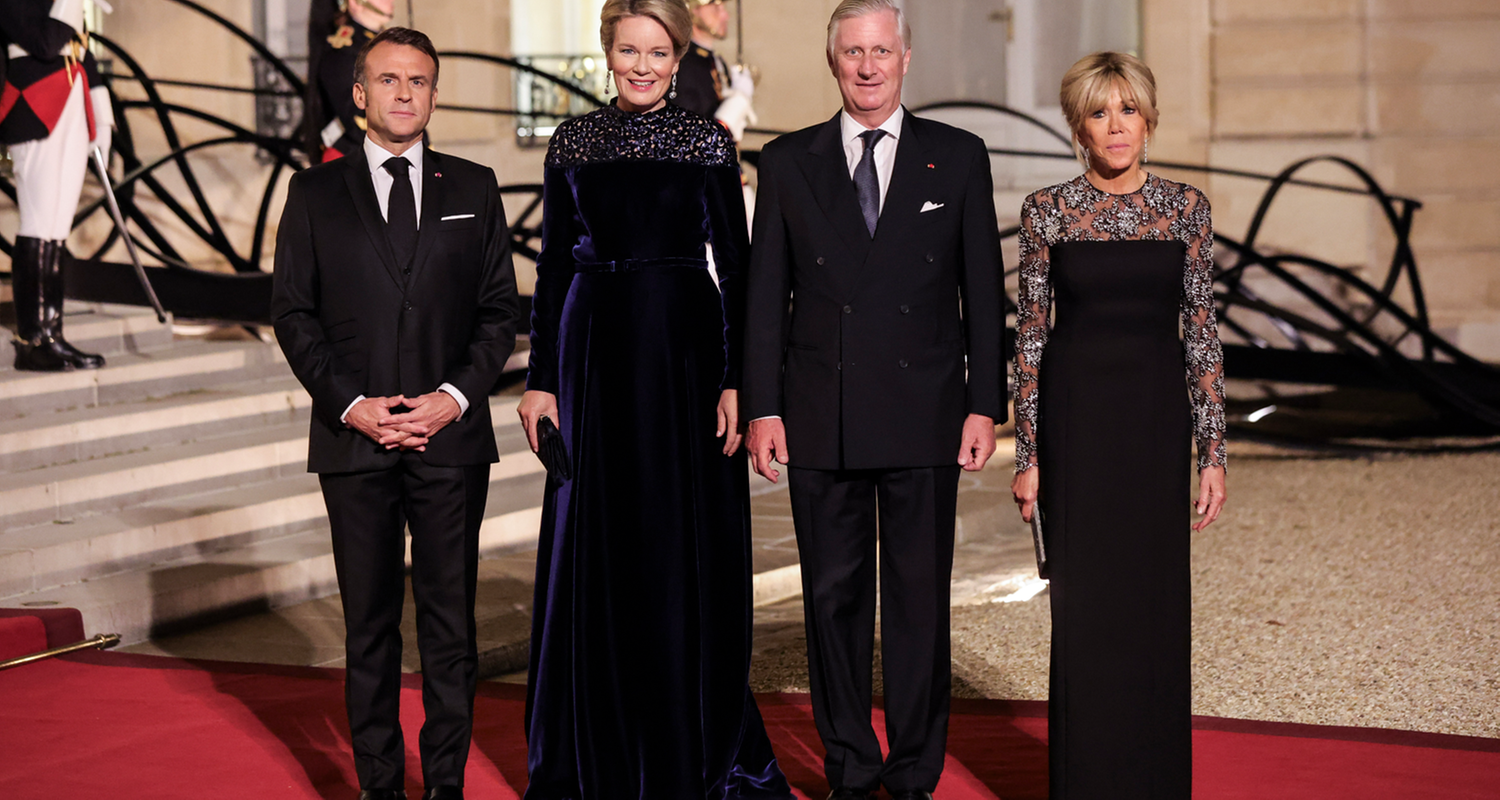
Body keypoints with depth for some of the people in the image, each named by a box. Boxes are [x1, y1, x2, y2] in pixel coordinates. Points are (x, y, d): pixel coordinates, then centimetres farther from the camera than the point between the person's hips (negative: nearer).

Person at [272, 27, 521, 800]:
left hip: (451, 437, 0)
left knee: (450, 616, 2)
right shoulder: (316, 192, 7)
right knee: (369, 622, 5)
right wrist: (350, 403, -8)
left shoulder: (473, 187, 9)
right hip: (353, 441, 0)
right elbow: (292, 311, 4)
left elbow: (500, 307, 7)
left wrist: (457, 396, -7)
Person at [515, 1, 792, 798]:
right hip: (596, 350, 2)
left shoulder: (708, 141, 2)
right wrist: (541, 379, 1)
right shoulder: (573, 142, 7)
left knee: (689, 547, 3)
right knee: (599, 549, 6)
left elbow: (735, 263, 0)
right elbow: (553, 264, 7)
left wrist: (736, 380, -7)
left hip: (685, 349, -1)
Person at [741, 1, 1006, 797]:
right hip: (821, 420, 1)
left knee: (920, 598, 3)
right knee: (833, 597, 6)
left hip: (924, 417, -1)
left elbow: (983, 291, 5)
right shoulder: (788, 162, 7)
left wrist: (985, 404, -1)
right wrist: (762, 408, 0)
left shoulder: (958, 158, 6)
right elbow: (766, 295, 6)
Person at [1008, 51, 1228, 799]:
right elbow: (1029, 335, 1)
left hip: (1159, 419, 1)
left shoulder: (1185, 208, 2)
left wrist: (1213, 450, -1)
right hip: (1075, 416, -1)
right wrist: (1026, 454, -2)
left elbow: (1202, 333, 3)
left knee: (1158, 602, 6)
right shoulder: (1048, 210, -1)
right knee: (1084, 603, 3)